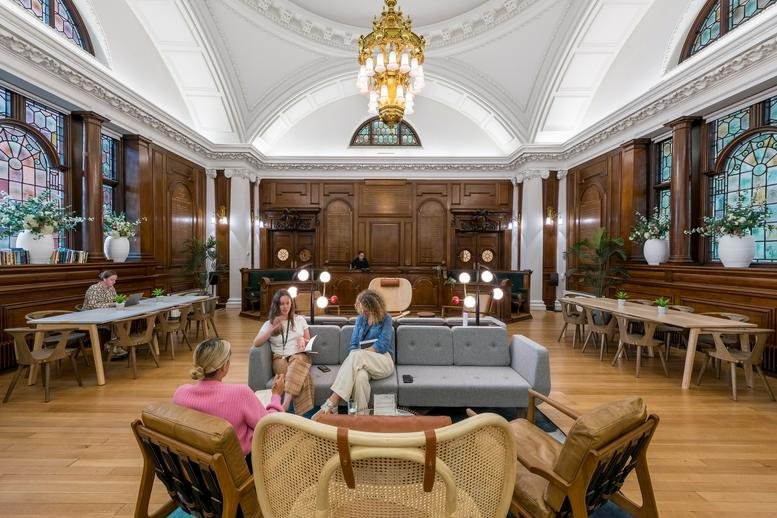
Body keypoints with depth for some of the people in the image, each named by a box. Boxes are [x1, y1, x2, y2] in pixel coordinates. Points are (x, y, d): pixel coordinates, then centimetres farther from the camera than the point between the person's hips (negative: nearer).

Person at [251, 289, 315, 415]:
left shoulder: (300, 319, 15)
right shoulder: (269, 324, 12)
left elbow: (308, 341, 20)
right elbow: (256, 343, -4)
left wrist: (303, 340, -5)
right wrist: (273, 328, -13)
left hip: (300, 357, 1)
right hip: (280, 359, -1)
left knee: (297, 362, -40)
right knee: (301, 377, -37)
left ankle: (284, 406, -48)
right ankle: (301, 413, -36)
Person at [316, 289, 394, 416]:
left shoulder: (386, 319, 0)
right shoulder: (360, 319, 13)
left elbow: (382, 346, -10)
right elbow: (353, 344, 6)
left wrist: (361, 352, -11)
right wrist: (351, 362, -15)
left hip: (384, 362, -3)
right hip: (363, 362, 3)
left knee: (357, 355, -36)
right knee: (360, 376, -39)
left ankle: (331, 404, -40)